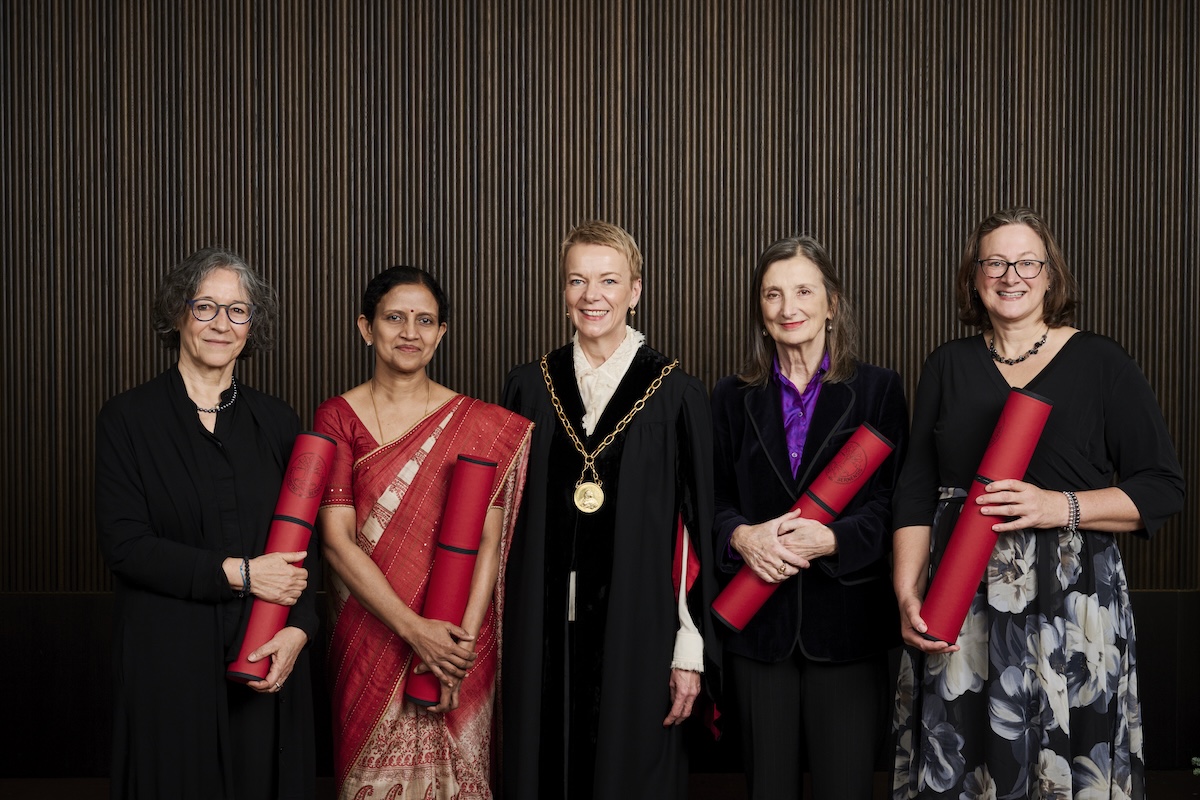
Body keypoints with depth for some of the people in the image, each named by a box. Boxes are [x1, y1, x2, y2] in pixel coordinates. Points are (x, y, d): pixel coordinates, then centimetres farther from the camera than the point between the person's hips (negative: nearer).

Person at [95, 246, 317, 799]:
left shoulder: (276, 422, 8)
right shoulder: (128, 417, -2)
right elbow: (123, 543, -9)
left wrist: (298, 628, -9)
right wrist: (237, 573, -14)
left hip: (266, 662, 3)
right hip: (169, 664, -2)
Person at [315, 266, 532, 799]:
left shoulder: (480, 424, 0)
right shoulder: (337, 417, -1)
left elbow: (488, 539, -5)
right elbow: (336, 540, -8)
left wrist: (464, 638, -18)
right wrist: (414, 629, -16)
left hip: (458, 639, 0)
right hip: (370, 632, 0)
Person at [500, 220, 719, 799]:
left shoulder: (675, 394, -3)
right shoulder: (529, 387, 5)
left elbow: (695, 527, -3)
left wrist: (691, 648, -6)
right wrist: (494, 631, 6)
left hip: (638, 628, -2)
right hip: (543, 632, 2)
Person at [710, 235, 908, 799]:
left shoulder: (876, 389, 3)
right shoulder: (733, 397, 10)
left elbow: (893, 500, -2)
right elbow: (711, 499, 9)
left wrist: (831, 539, -19)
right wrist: (741, 536, -12)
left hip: (845, 621, -2)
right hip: (758, 624, 2)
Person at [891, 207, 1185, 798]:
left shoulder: (1100, 362, 3)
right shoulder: (947, 367, 11)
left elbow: (1163, 488, 0)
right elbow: (915, 490, 9)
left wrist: (1062, 507, -15)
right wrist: (907, 595, -4)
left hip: (1071, 601, -2)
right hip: (959, 605, 2)